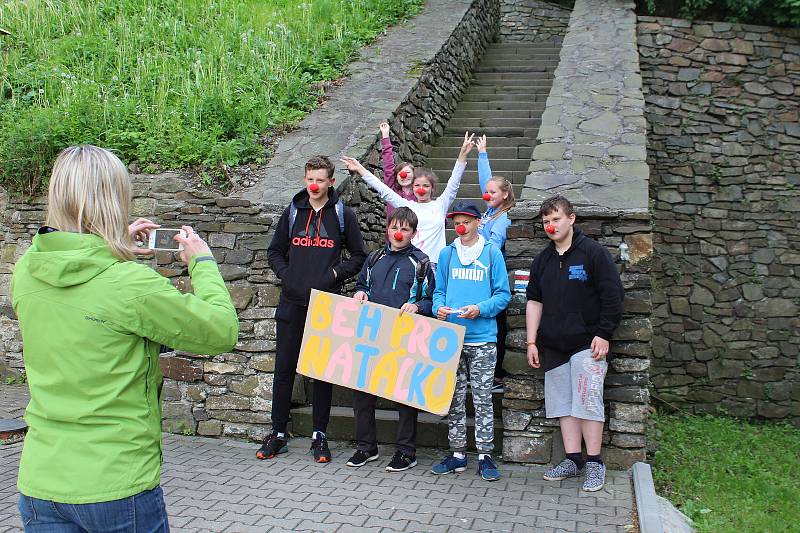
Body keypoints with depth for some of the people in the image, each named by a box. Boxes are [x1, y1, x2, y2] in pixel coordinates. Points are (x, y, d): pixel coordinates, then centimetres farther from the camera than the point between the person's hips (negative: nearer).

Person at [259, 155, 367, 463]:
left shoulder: (343, 214, 3)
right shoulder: (292, 212, 9)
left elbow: (359, 255, 7)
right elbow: (275, 251, 17)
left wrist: (336, 274, -8)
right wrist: (285, 273, -1)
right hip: (292, 301, 2)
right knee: (284, 368, 5)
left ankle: (319, 435, 16)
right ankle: (278, 434, 17)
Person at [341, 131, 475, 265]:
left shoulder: (440, 205, 9)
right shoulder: (407, 206, 10)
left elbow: (453, 184, 0)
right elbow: (383, 190, 7)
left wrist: (463, 154, -11)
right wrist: (359, 169, 2)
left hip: (434, 263, 0)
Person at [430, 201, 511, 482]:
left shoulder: (492, 253, 1)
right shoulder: (447, 254, 10)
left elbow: (503, 295, 1)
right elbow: (439, 291, 14)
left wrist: (480, 309, -15)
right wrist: (439, 308, -8)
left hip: (482, 337, -3)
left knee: (483, 398, 1)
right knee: (454, 397, 9)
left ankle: (485, 455, 10)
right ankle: (457, 453, 19)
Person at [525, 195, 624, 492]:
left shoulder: (593, 253, -5)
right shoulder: (543, 260, 12)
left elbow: (613, 297, -6)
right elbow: (534, 301, 14)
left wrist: (603, 334, -12)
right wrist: (532, 341, 9)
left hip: (587, 344, -6)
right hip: (553, 346, 6)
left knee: (587, 401, -7)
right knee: (562, 403, 7)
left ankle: (594, 463, 3)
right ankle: (573, 460, 15)